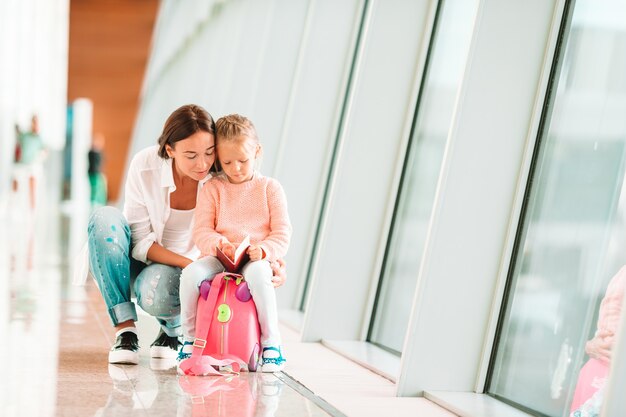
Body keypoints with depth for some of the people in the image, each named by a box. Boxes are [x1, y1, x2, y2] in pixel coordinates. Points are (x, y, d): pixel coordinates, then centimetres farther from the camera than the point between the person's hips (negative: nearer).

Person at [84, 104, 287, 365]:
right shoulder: (145, 165, -21)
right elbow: (140, 242, -17)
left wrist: (272, 264, -35)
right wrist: (189, 264, -32)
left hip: (179, 272, -1)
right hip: (138, 261, 1)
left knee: (155, 294, -37)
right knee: (104, 218, -30)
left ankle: (174, 327, 4)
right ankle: (125, 329, -22)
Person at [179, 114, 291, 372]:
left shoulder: (270, 188, 9)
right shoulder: (212, 189, 12)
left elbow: (282, 234, 3)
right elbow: (202, 231, 3)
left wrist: (264, 250, -19)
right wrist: (219, 244, -20)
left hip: (256, 259, -2)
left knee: (257, 274, -38)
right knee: (191, 274, -30)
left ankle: (271, 343, -23)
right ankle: (189, 338, -9)